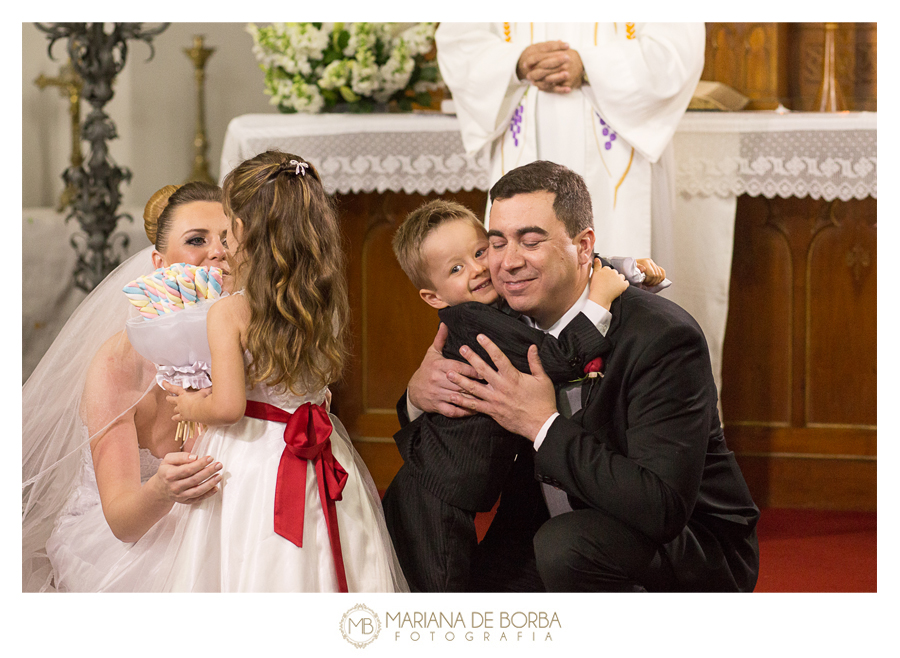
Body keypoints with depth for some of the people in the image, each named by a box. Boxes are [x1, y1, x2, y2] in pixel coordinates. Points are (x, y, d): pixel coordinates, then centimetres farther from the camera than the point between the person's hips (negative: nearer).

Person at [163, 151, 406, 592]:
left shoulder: (229, 313, -15)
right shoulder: (328, 306, -1)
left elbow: (229, 406, -19)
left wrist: (194, 408, 3)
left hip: (252, 463, -5)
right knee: (312, 571, 11)